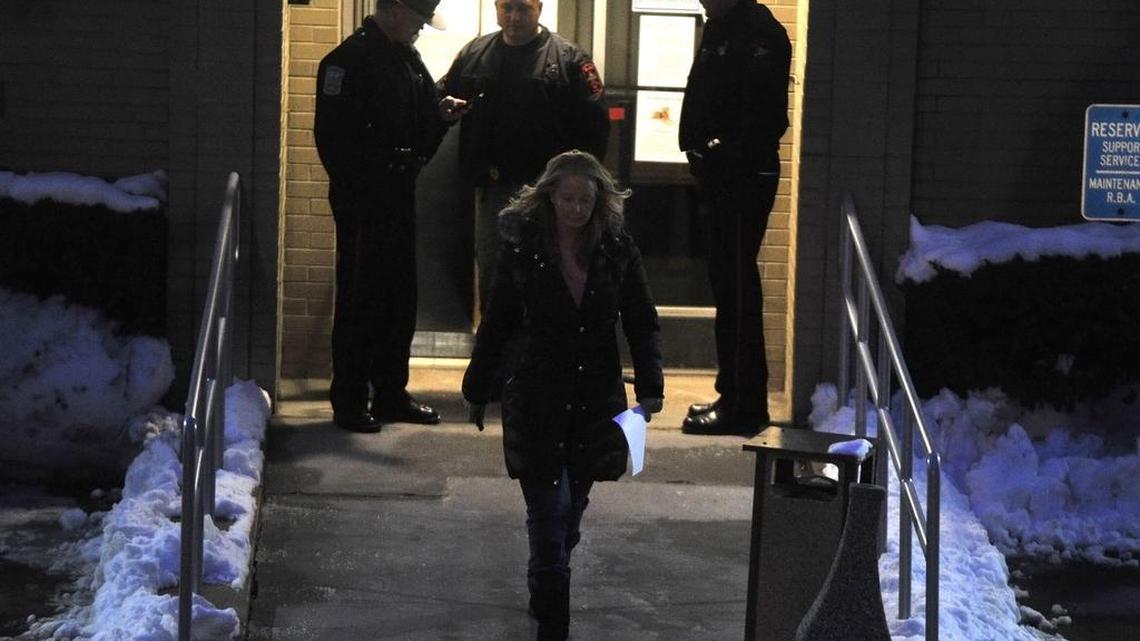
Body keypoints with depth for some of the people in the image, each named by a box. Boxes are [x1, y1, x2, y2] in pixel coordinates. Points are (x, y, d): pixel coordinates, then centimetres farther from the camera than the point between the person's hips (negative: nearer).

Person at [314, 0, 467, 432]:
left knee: (400, 298, 12)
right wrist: (352, 192, -18)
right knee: (359, 299, -3)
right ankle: (349, 401, 4)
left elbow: (425, 118, 20)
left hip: (399, 196, 8)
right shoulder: (349, 59, -12)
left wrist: (445, 112, -1)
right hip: (361, 201, -8)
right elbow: (332, 134, -16)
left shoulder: (408, 57, 14)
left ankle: (391, 394, 22)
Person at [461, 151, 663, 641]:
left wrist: (650, 390, -5)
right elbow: (496, 326, 4)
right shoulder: (523, 251, -5)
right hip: (537, 400, -3)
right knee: (549, 512, -7)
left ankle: (543, 594, 37)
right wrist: (477, 393, 9)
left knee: (572, 508, 15)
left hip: (596, 403, 3)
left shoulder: (618, 252, -1)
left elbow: (643, 325, 5)